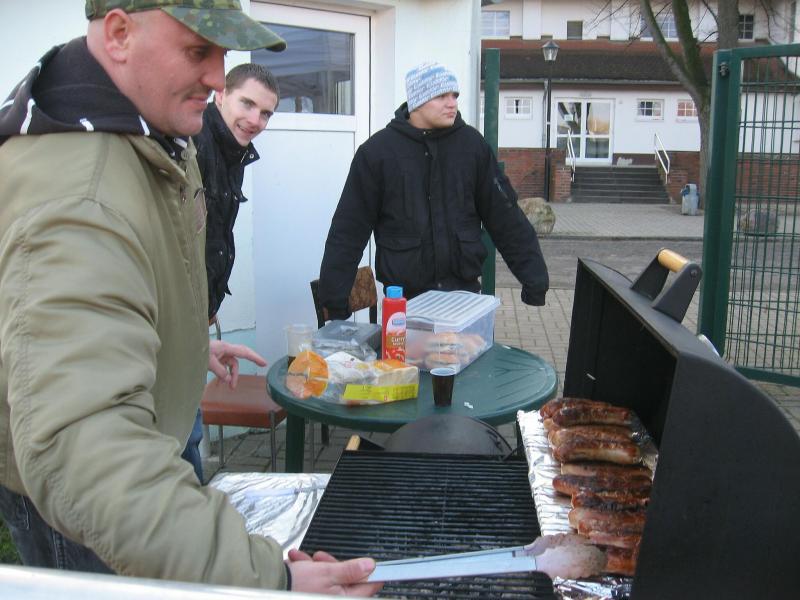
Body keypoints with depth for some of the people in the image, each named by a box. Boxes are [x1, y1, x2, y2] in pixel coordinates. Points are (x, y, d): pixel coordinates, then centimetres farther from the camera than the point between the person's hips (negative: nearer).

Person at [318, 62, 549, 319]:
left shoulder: (472, 144, 2)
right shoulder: (376, 151, -4)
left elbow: (506, 216, 4)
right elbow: (348, 230, -3)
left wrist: (534, 279, 0)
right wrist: (334, 298, -5)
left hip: (465, 292, 2)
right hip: (404, 299, -2)